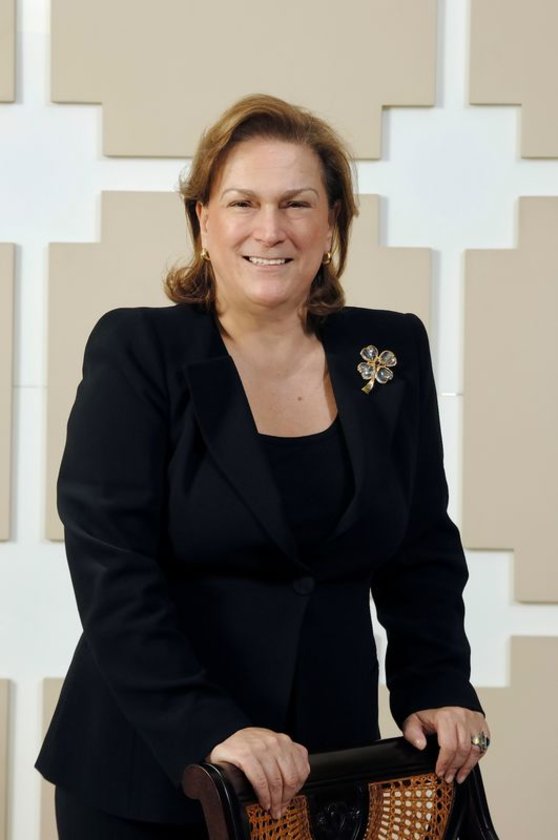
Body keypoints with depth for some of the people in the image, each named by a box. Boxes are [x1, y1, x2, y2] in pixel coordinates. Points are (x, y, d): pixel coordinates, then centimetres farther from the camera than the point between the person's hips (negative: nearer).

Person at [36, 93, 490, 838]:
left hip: (323, 769, 3)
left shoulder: (393, 354, 4)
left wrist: (437, 691, -3)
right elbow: (112, 570, -15)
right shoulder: (136, 352, -7)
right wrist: (207, 730, -25)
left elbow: (424, 551, 11)